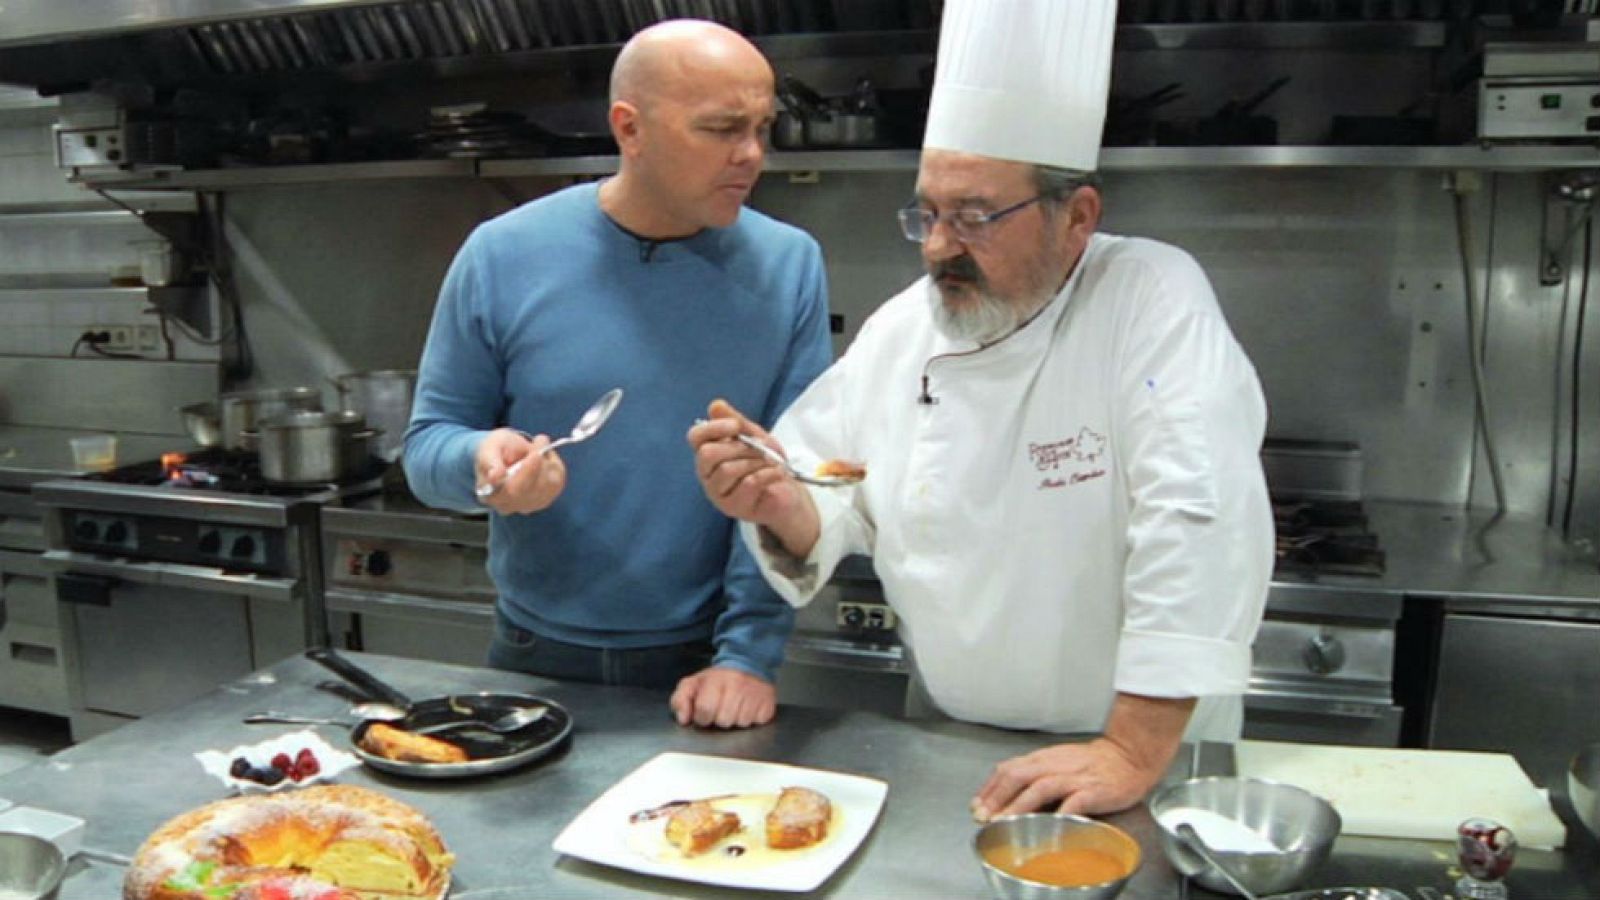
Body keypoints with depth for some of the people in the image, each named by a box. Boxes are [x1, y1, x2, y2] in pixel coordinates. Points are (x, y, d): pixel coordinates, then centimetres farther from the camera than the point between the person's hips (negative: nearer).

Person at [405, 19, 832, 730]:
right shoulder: (502, 256, -10)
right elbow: (428, 443, -3)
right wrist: (481, 461, -26)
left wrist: (749, 653, -16)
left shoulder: (789, 265, -10)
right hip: (536, 657, 1)